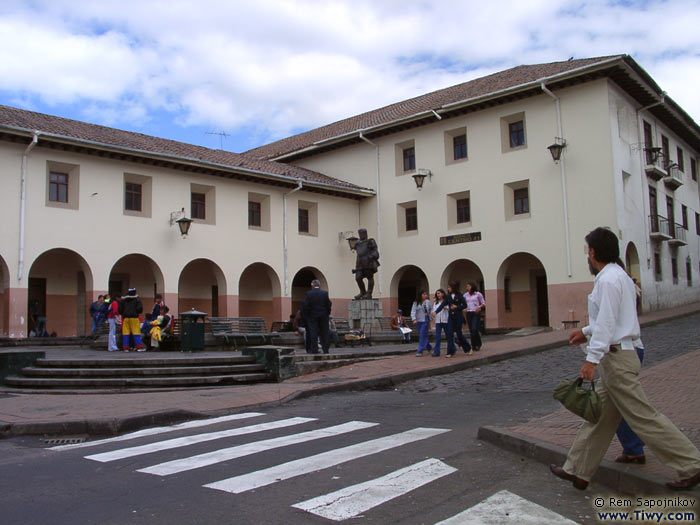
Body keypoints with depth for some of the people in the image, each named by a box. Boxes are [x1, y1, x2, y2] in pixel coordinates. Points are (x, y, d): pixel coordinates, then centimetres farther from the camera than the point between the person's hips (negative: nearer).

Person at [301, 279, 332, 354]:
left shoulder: (309, 293, -7)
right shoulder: (325, 293, -3)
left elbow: (306, 305, -6)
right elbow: (329, 304, -3)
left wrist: (306, 316, 5)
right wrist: (327, 313, 8)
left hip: (312, 316, -1)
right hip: (324, 316, 2)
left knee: (313, 333, 3)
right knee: (325, 332, 7)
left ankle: (314, 349, 2)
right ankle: (326, 349, 7)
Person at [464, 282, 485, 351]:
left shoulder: (478, 294, -1)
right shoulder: (466, 295, 10)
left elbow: (483, 303, 1)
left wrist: (479, 307, -18)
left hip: (476, 313, -4)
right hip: (469, 313, 4)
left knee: (474, 329, -15)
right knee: (471, 331, 3)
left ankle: (478, 344, 4)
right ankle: (474, 346, 12)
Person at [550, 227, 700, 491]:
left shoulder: (608, 280, -16)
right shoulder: (620, 276, 15)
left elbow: (606, 323, -22)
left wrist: (592, 359, -24)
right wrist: (586, 332, 30)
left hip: (616, 356, -11)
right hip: (619, 353, 11)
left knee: (643, 417, -3)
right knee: (599, 416, 12)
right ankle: (578, 471, 19)